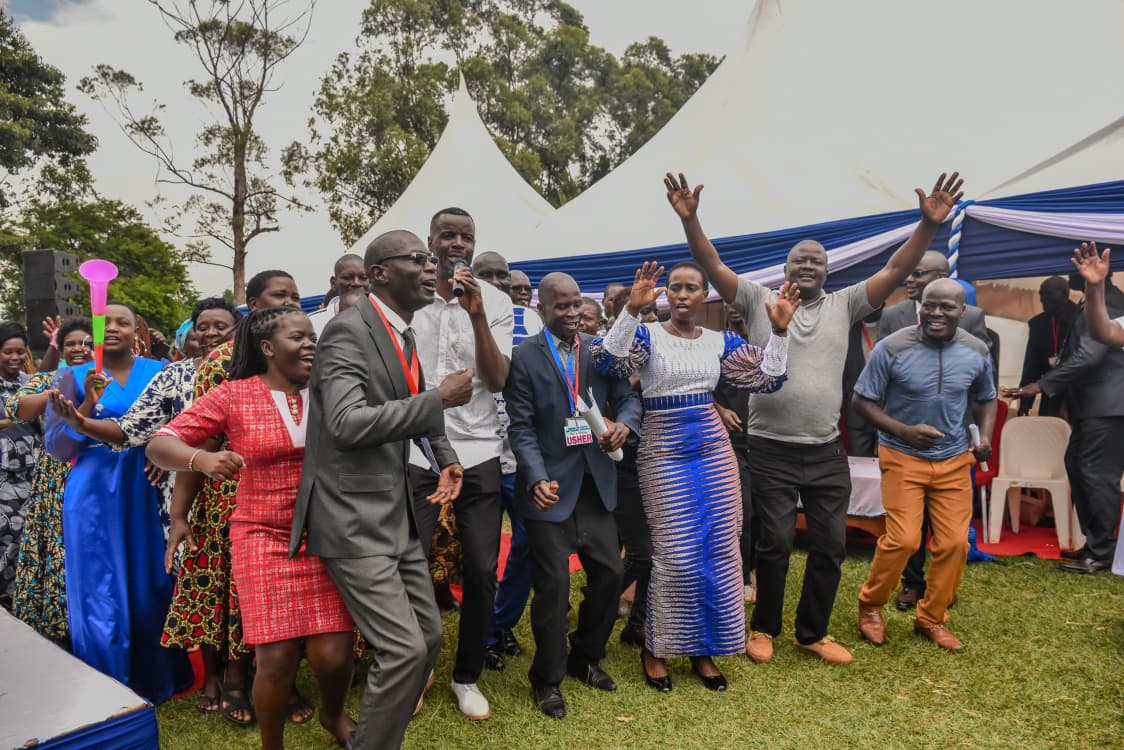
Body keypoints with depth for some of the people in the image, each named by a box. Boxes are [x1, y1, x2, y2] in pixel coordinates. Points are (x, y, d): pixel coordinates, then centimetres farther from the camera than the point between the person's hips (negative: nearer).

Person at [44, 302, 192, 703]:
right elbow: (56, 447, -5)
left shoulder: (159, 370, 4)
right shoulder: (76, 377, 2)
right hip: (95, 494, -1)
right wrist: (88, 404, -18)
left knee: (153, 584, 10)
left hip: (148, 491, 1)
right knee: (101, 591, 4)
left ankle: (157, 678, 29)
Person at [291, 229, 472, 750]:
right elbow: (347, 424, -27)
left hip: (397, 512, 9)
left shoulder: (403, 332, 12)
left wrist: (445, 458, 11)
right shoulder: (348, 330, -15)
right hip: (354, 518, -9)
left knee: (428, 637, 14)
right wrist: (439, 399, -22)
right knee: (404, 649, -9)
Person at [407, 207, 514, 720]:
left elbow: (497, 380, -8)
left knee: (481, 570, 4)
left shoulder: (496, 302, 2)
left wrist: (477, 316, -17)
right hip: (414, 453, 0)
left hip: (478, 453, 1)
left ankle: (467, 676, 25)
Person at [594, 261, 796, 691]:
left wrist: (779, 331, -6)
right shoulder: (647, 334, -3)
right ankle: (655, 648, 16)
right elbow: (607, 362, -22)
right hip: (665, 451, -4)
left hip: (713, 448, 5)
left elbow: (768, 379, 5)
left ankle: (702, 648, 23)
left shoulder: (721, 342, 9)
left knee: (720, 552, 6)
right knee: (678, 556, -5)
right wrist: (631, 309, -31)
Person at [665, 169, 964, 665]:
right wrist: (689, 218, -18)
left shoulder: (843, 305, 9)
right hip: (771, 449, -3)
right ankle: (764, 628, 26)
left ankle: (812, 633, 28)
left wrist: (929, 225, -12)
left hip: (827, 451, 3)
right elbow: (711, 265, -6)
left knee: (830, 545, 9)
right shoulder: (759, 300, 2)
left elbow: (896, 271, 1)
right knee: (775, 543, 3)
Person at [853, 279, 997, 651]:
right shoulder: (892, 348, -15)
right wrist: (904, 431, -20)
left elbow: (986, 399, 15)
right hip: (903, 457, -4)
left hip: (955, 460, 4)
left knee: (954, 542, 3)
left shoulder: (977, 352, -2)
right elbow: (863, 400, -9)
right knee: (903, 539, -11)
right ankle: (869, 606, 14)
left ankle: (931, 618, 24)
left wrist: (985, 436, -4)